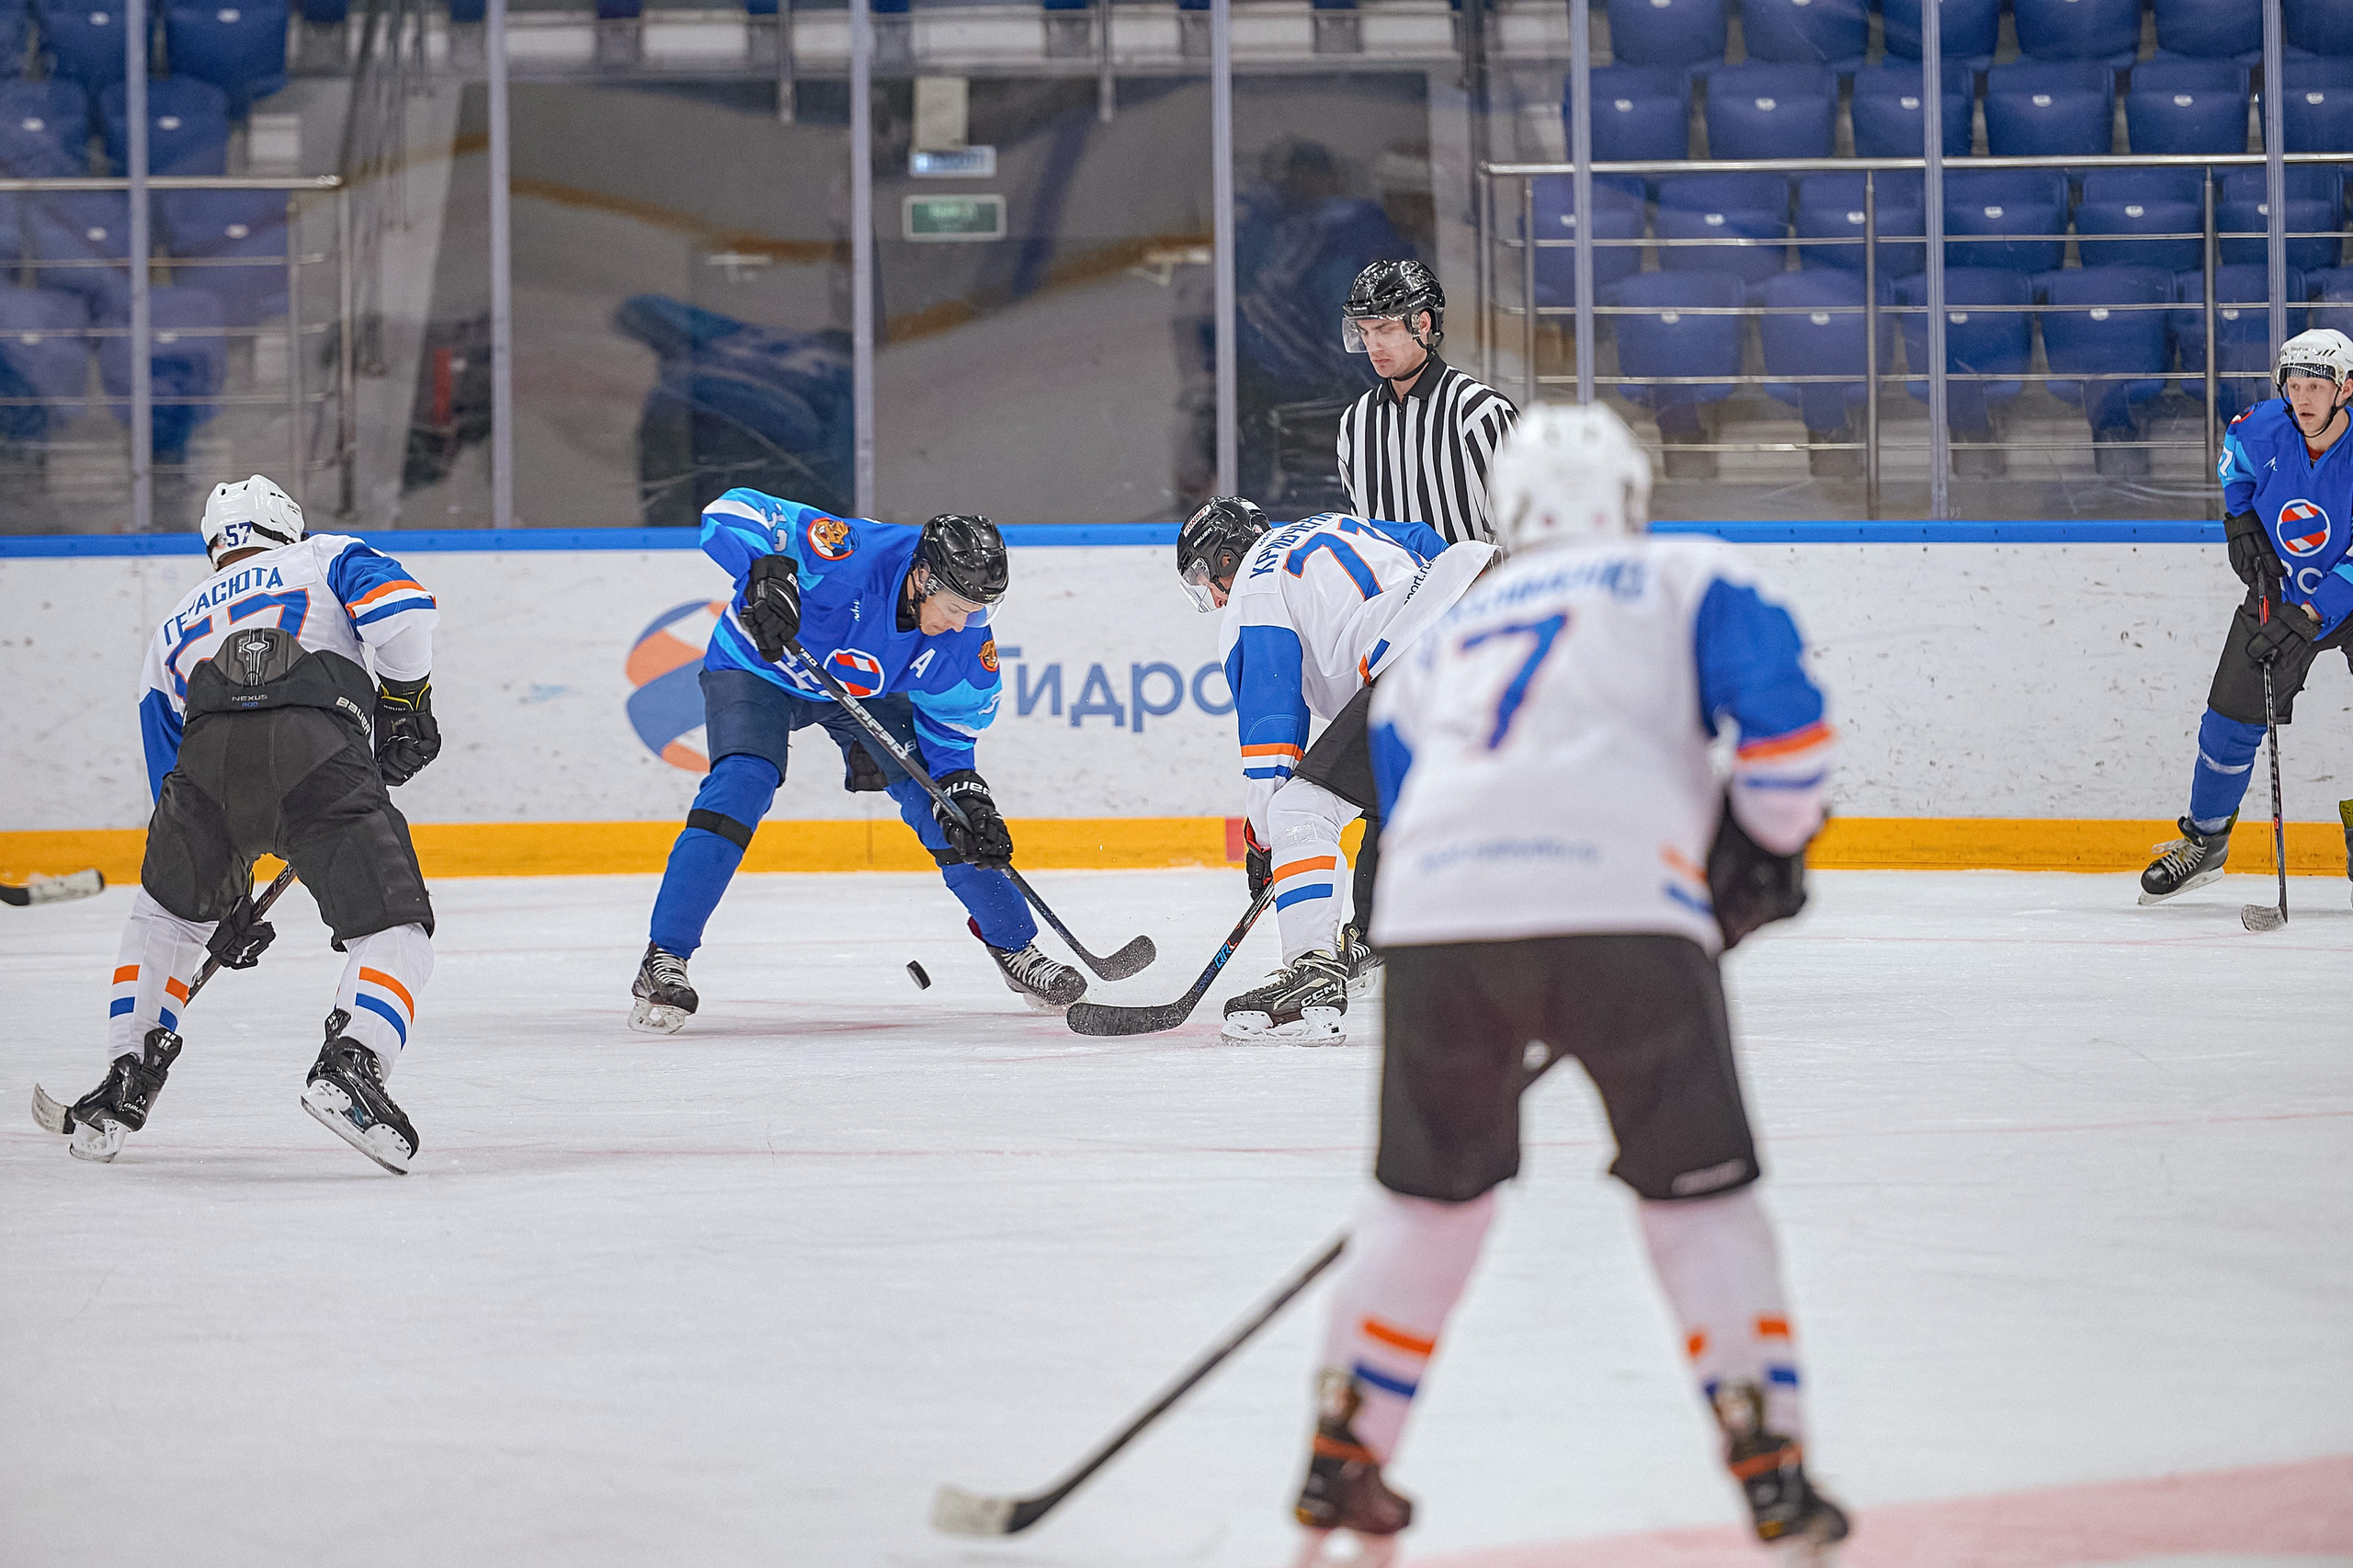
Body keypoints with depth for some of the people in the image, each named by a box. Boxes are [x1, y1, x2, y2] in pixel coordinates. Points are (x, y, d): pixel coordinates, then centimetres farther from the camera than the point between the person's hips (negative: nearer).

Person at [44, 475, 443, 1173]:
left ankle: (127, 1080, 23)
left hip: (209, 753, 3)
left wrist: (224, 904, 44)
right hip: (322, 758, -3)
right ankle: (351, 1065, -19)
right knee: (394, 931, 7)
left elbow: (171, 783, 39)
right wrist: (405, 704, 18)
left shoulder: (174, 627, 39)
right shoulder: (326, 558, 31)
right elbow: (400, 607, 7)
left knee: (165, 913, 30)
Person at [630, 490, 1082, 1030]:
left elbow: (949, 734, -8)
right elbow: (733, 511, -38)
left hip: (863, 692, 5)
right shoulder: (851, 555, -38)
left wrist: (965, 793, -24)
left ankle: (1014, 948, 17)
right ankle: (663, 960, -24)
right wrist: (766, 572, -55)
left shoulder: (968, 644, -22)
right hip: (758, 668, -5)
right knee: (743, 784, -28)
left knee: (939, 804, -3)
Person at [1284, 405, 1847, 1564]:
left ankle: (1342, 1465, 24)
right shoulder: (1687, 578, 19)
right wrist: (1768, 845, 20)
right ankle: (1770, 1464, 5)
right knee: (1697, 1191, 10)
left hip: (1436, 911, 3)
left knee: (1429, 1191, 21)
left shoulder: (1432, 648, 31)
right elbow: (1778, 703, 4)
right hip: (1623, 901, -3)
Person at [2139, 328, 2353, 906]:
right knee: (2231, 720, 4)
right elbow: (2236, 447, 13)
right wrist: (2241, 521, 2)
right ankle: (2204, 841, 21)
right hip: (2280, 592, 4)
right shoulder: (2267, 426, -15)